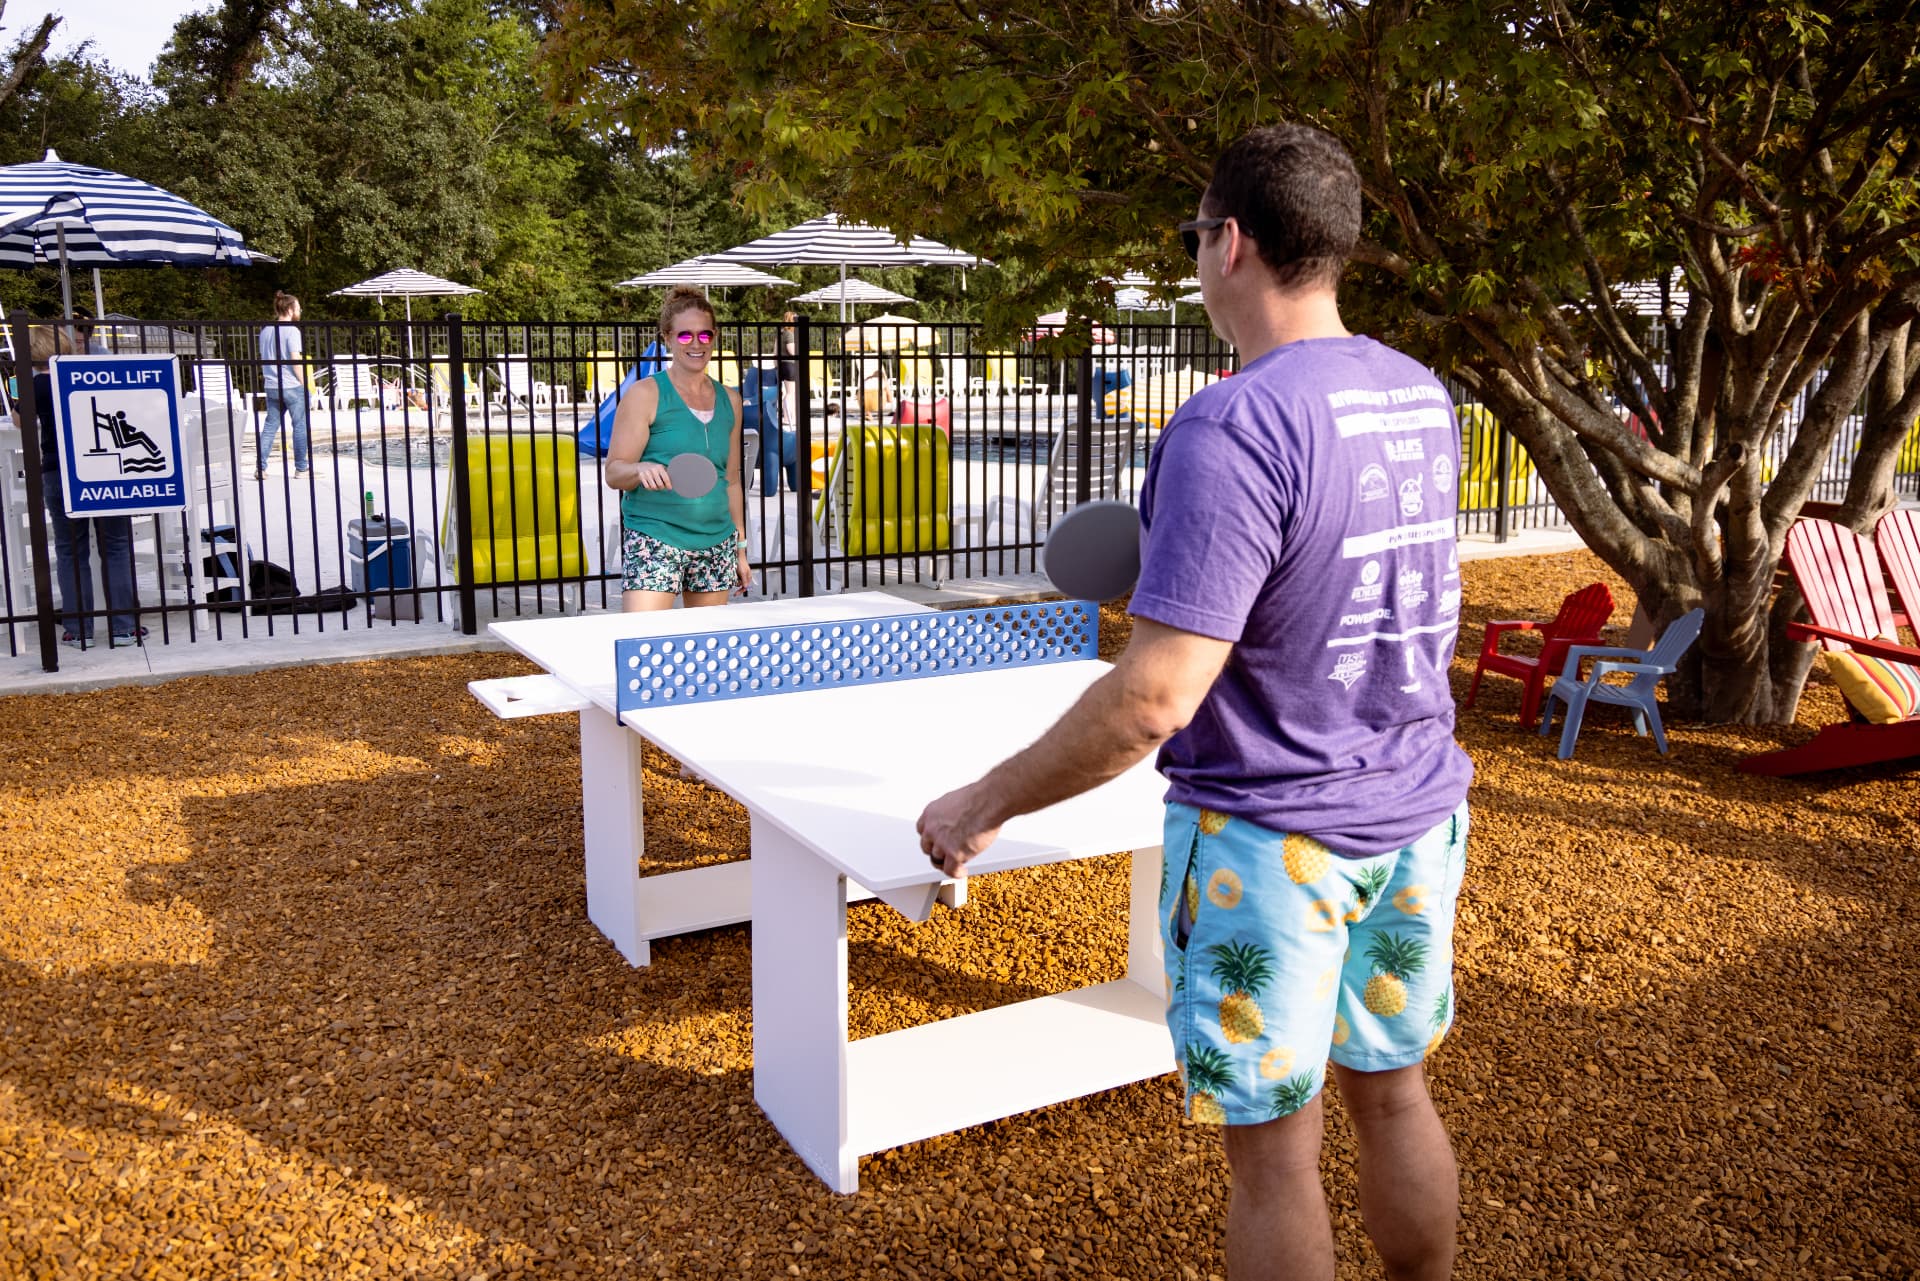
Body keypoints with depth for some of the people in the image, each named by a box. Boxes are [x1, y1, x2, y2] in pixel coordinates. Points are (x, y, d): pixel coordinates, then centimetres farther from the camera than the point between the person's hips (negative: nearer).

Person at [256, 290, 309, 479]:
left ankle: (260, 467, 4)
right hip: (292, 386, -6)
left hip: (271, 387, 7)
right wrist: (305, 384, -9)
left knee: (269, 426, 9)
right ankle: (301, 468, 8)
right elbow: (295, 361, -15)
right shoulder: (292, 330, -11)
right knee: (300, 426, 4)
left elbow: (263, 360, 14)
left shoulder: (265, 331, 10)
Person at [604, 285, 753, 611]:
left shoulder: (729, 400, 14)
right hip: (654, 540, -5)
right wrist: (643, 469, -27)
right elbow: (613, 473, -5)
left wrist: (740, 548, 18)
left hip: (717, 546, 5)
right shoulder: (645, 395, -2)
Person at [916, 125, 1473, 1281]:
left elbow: (1153, 701, -27)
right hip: (1418, 815, 8)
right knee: (1394, 1095, 24)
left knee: (1275, 1150, 10)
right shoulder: (1421, 398, 1)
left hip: (1270, 837, -7)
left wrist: (986, 804, -15)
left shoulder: (1231, 429, -24)